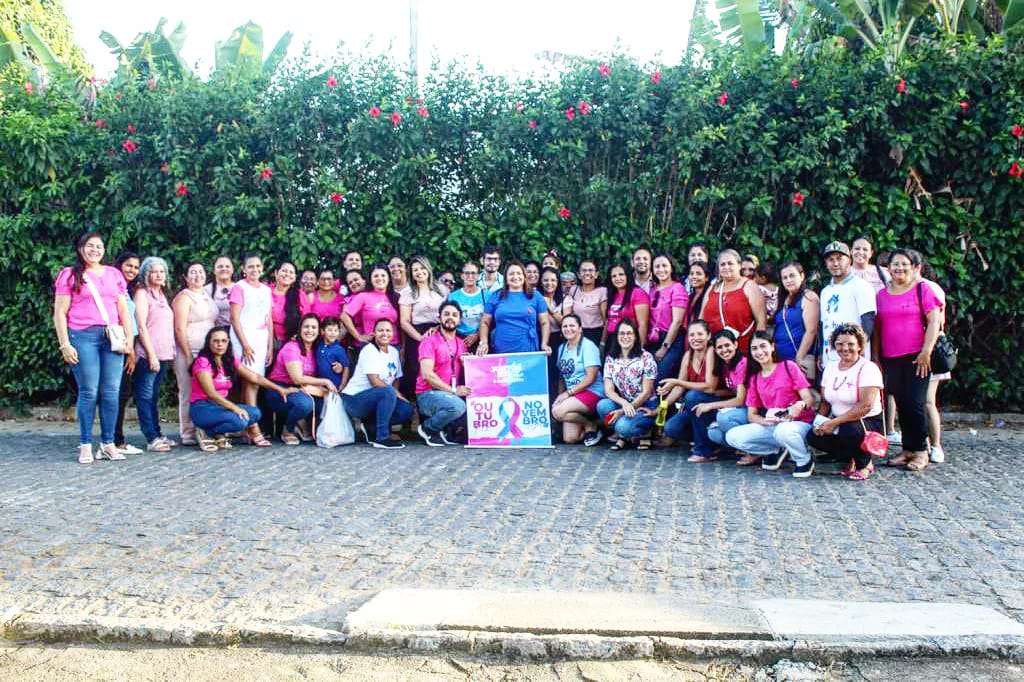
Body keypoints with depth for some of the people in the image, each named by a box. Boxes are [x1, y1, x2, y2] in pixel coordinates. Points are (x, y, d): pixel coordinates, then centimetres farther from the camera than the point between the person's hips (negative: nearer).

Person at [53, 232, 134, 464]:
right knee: (89, 391, -5)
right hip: (83, 336, -3)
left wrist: (129, 337, 7)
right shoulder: (69, 275, 7)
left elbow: (123, 309, 17)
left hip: (112, 337, 3)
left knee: (111, 391, -1)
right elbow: (60, 313, 3)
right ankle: (85, 445, 3)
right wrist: (65, 344, -5)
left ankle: (108, 443, 6)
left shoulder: (114, 274, 18)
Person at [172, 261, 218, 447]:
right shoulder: (184, 297, -3)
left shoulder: (207, 296, 18)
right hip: (189, 350, -6)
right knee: (189, 393, -5)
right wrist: (188, 355, -15)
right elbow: (180, 329, -10)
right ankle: (188, 434, 0)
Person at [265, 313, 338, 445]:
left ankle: (301, 424, 2)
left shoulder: (314, 350, 7)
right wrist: (325, 381, -17)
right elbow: (298, 379, -22)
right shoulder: (291, 348, -16)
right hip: (278, 390, -7)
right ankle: (287, 431, -7)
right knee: (305, 403, -35)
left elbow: (313, 377, 3)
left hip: (297, 389, 7)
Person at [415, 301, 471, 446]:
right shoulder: (430, 341, -4)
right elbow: (427, 375, -15)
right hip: (428, 395, -6)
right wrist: (453, 390, -18)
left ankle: (447, 431, 0)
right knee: (457, 406, -34)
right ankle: (428, 429, -6)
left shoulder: (462, 344, 15)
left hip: (454, 394, 6)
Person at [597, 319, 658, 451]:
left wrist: (623, 411, -19)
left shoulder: (646, 358, -9)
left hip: (645, 406, -4)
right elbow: (608, 390, -4)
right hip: (622, 404, 4)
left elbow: (646, 392, -11)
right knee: (602, 405, -27)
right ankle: (623, 435, -3)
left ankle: (644, 432, 3)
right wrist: (624, 403, -25)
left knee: (623, 426, -32)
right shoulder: (610, 359, 2)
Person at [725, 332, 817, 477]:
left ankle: (805, 460, -8)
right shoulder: (754, 379, 10)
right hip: (770, 426, 5)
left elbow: (809, 399, -9)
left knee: (783, 431, -41)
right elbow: (751, 415, 7)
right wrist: (765, 421, -16)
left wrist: (800, 405, -33)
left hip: (798, 423, -4)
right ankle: (777, 451, 4)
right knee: (732, 436, -17)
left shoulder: (789, 367, -3)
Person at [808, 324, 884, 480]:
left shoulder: (868, 368, -13)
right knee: (813, 437, -20)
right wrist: (819, 421, -10)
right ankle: (850, 459, 6)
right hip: (838, 423, 6)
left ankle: (865, 463, -4)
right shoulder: (830, 368, 8)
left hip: (868, 423, -6)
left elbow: (866, 406, -24)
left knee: (849, 430, -37)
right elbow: (825, 402, 11)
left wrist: (833, 423, -25)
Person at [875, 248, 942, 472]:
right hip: (890, 360, 4)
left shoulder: (922, 290, 0)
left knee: (914, 404, -5)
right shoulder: (881, 294, 13)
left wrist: (926, 352, -12)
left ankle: (921, 451, 6)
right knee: (901, 405, 8)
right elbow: (877, 328, 17)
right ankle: (907, 450, 15)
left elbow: (934, 322, -5)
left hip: (916, 358, -4)